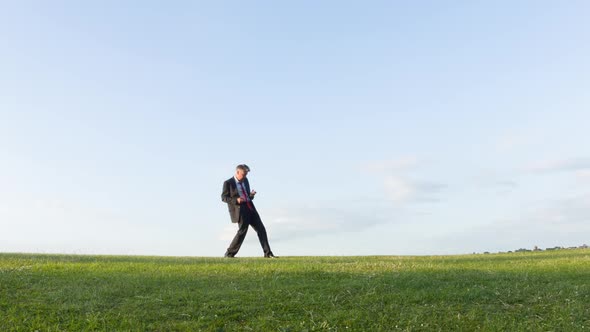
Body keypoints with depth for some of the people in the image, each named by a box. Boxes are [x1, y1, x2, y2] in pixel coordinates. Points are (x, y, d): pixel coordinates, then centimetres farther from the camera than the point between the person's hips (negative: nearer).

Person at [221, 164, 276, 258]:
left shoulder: (245, 181, 15)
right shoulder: (228, 183, -5)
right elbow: (224, 197, -5)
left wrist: (251, 195, 0)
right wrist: (236, 200, -20)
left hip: (250, 208, 7)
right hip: (239, 210, -7)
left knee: (261, 229, 3)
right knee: (242, 230, -13)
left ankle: (268, 253, 9)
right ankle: (229, 253, 2)